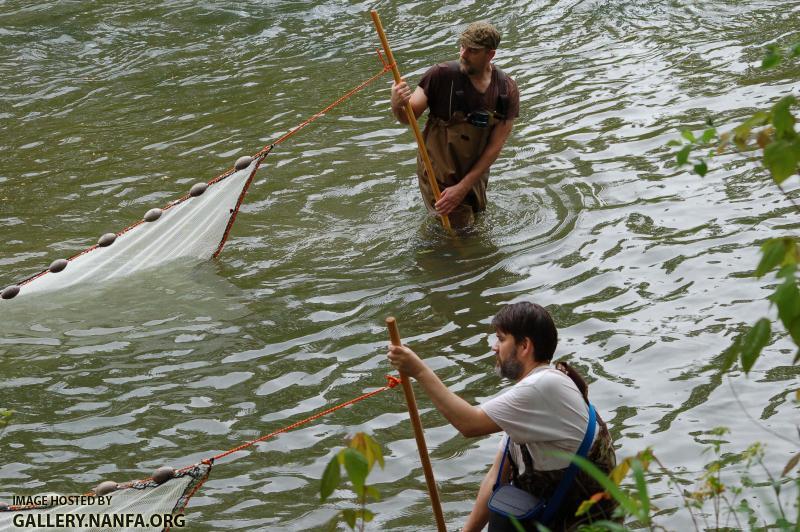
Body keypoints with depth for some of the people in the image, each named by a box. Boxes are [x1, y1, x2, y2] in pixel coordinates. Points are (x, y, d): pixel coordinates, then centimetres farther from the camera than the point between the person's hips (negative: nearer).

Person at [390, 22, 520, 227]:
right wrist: (397, 105, -44)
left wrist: (463, 188, -19)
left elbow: (494, 147, -14)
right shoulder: (441, 75, -23)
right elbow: (408, 117, -18)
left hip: (475, 172, 4)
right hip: (439, 174, -4)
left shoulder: (507, 91, -14)